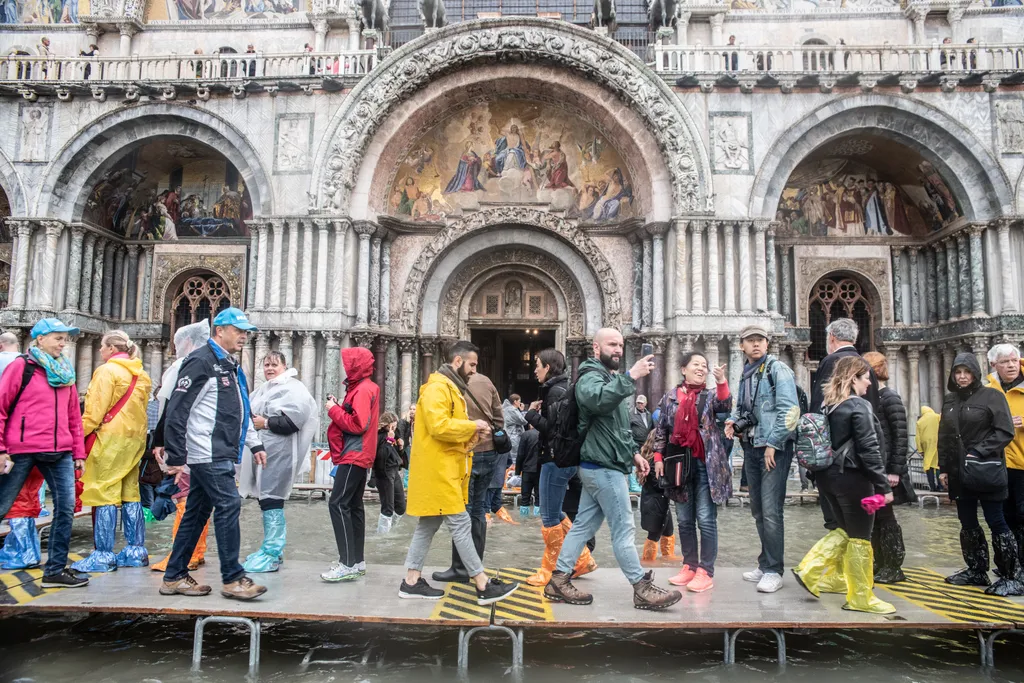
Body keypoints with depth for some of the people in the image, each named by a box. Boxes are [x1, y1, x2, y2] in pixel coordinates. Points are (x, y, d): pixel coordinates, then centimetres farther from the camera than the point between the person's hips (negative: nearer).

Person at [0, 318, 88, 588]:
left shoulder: (65, 372, 15)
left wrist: (78, 452, 13)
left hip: (60, 452, 5)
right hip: (22, 450, -5)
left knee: (66, 508, 0)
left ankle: (55, 569, 10)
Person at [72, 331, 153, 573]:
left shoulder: (107, 371, -8)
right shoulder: (140, 374, 14)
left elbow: (95, 410, -12)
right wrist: (135, 432, 18)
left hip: (111, 438, -8)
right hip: (135, 438, 8)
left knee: (104, 494, -3)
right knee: (130, 493, 11)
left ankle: (103, 555, -1)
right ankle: (136, 551, 14)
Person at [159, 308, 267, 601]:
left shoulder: (230, 367, 20)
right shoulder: (201, 361, -10)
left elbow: (241, 413, 27)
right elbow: (176, 410, -15)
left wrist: (255, 444, 20)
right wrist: (175, 455, -17)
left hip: (220, 454, 10)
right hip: (207, 453, -10)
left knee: (197, 512, 13)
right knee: (228, 505, -10)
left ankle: (174, 577, 22)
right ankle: (233, 578, -3)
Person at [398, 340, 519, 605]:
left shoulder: (450, 387, 20)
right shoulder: (437, 387, -15)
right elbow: (439, 426, -26)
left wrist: (471, 433, 8)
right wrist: (473, 426, -15)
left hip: (445, 469, 11)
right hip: (438, 469, -11)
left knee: (428, 525, 13)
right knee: (461, 525, -7)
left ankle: (411, 581, 19)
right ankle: (484, 586, -1)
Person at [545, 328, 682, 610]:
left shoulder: (609, 378, 21)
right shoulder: (591, 377, -12)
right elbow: (598, 400, -38)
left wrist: (633, 452, 18)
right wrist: (630, 377, -43)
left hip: (599, 466, 10)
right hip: (603, 467, -10)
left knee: (584, 524, 12)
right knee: (624, 529, -3)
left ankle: (559, 580, 18)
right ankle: (642, 589, 6)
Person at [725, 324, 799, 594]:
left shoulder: (777, 369, -7)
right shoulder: (745, 374, 16)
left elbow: (789, 410, -15)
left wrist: (772, 444, -17)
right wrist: (733, 421, 6)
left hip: (774, 449, -8)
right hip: (751, 447, 8)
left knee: (771, 511, -10)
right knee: (758, 510, 13)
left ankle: (773, 571, 0)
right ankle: (765, 564, 24)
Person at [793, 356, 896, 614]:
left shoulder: (827, 405, 9)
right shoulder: (860, 406, -14)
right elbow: (869, 449, -18)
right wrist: (884, 485, -13)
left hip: (828, 476, 8)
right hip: (853, 477, -8)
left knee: (844, 530, 21)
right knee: (860, 537, 4)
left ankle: (809, 571, 11)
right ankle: (860, 597, 13)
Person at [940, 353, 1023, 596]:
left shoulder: (991, 396, -5)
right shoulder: (949, 400, 12)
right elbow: (943, 437, 14)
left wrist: (978, 452, -17)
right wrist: (943, 468, 10)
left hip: (986, 471, -6)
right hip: (959, 473, 6)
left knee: (996, 523, -1)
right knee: (968, 523, 13)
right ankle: (976, 571, 26)